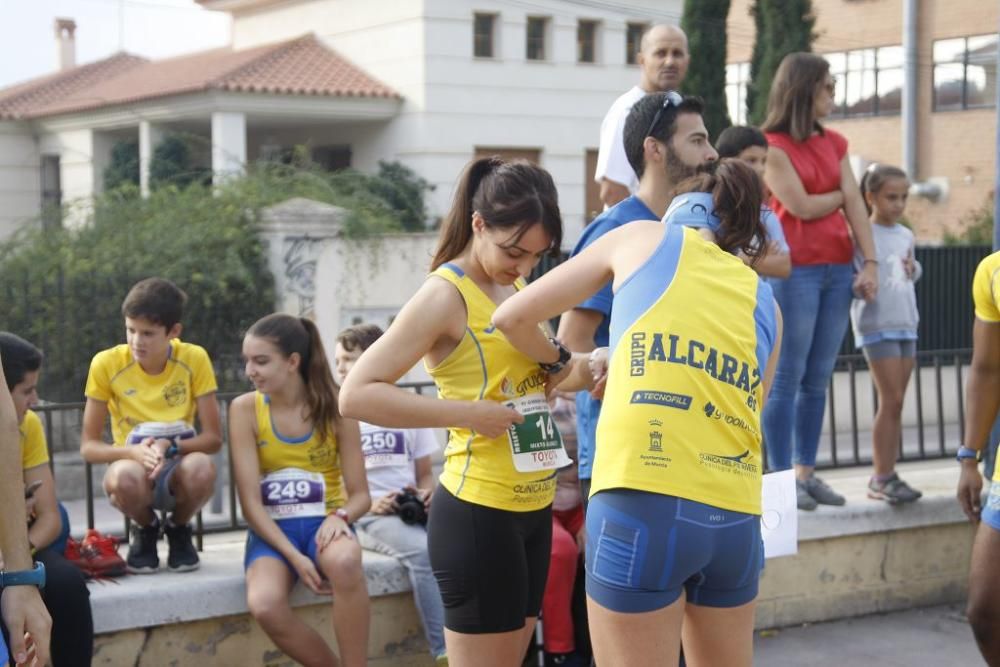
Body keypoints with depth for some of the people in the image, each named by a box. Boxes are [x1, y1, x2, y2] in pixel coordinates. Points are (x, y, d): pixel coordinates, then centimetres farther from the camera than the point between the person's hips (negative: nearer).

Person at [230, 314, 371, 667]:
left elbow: (360, 494, -1)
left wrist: (339, 516, -24)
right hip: (272, 529, 1)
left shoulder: (335, 407, -4)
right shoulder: (245, 409, -4)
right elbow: (250, 501, -9)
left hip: (323, 522, 0)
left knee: (344, 562, -38)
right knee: (264, 605, -32)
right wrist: (293, 556, -20)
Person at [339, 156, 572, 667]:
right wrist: (467, 415, -23)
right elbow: (356, 395, -19)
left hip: (533, 507, 9)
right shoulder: (447, 295, -13)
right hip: (478, 513, -9)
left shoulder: (516, 287, 10)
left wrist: (564, 370, 2)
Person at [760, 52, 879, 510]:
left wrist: (870, 263, -2)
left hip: (838, 269, 6)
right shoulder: (772, 145, -5)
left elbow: (854, 205, 7)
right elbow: (802, 207, -9)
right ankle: (780, 477, 1)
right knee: (787, 378, -3)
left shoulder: (834, 143, 14)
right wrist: (840, 193, 8)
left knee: (818, 379, 8)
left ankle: (805, 472, 14)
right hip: (795, 270, -6)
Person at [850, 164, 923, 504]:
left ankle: (888, 474, 10)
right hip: (876, 326, -7)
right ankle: (880, 478, -1)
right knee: (891, 400, -8)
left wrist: (913, 269, 4)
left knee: (896, 403, 6)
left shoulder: (906, 235, 12)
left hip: (906, 325, 7)